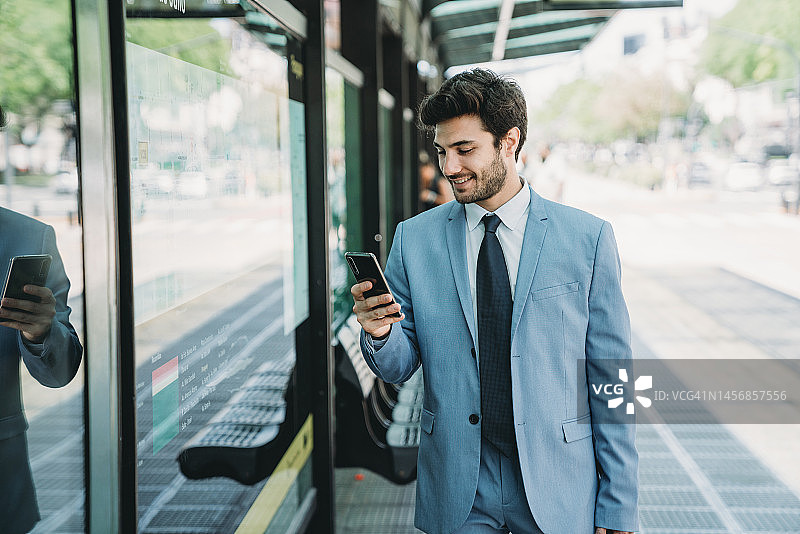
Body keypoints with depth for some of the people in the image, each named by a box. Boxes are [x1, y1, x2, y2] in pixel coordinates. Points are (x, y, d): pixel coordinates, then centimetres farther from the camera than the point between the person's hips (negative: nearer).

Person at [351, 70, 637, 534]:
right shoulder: (413, 239, 1)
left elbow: (610, 378, -3)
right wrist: (381, 333, -18)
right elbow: (400, 367, 4)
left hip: (558, 495, -1)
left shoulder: (588, 238, -5)